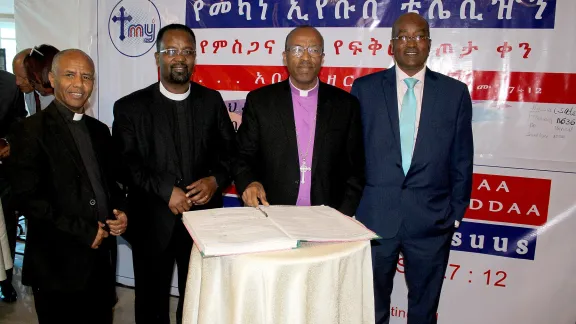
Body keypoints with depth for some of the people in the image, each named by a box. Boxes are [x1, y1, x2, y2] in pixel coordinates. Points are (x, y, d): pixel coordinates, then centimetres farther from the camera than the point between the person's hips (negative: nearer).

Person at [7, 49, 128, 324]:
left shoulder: (99, 130, 11)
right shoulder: (31, 130, -8)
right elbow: (26, 197, -15)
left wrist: (120, 213, -3)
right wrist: (84, 232, -16)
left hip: (101, 258, 6)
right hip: (58, 262, -5)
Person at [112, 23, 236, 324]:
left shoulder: (212, 101, 5)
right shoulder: (130, 106, -2)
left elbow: (229, 151, 6)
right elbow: (125, 164, -9)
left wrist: (215, 180, -13)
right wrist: (166, 191, -18)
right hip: (152, 222, -1)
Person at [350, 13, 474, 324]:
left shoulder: (455, 92, 3)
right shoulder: (364, 88, 1)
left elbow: (461, 159, 6)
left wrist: (456, 212, 5)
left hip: (431, 220, 1)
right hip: (374, 216, 0)